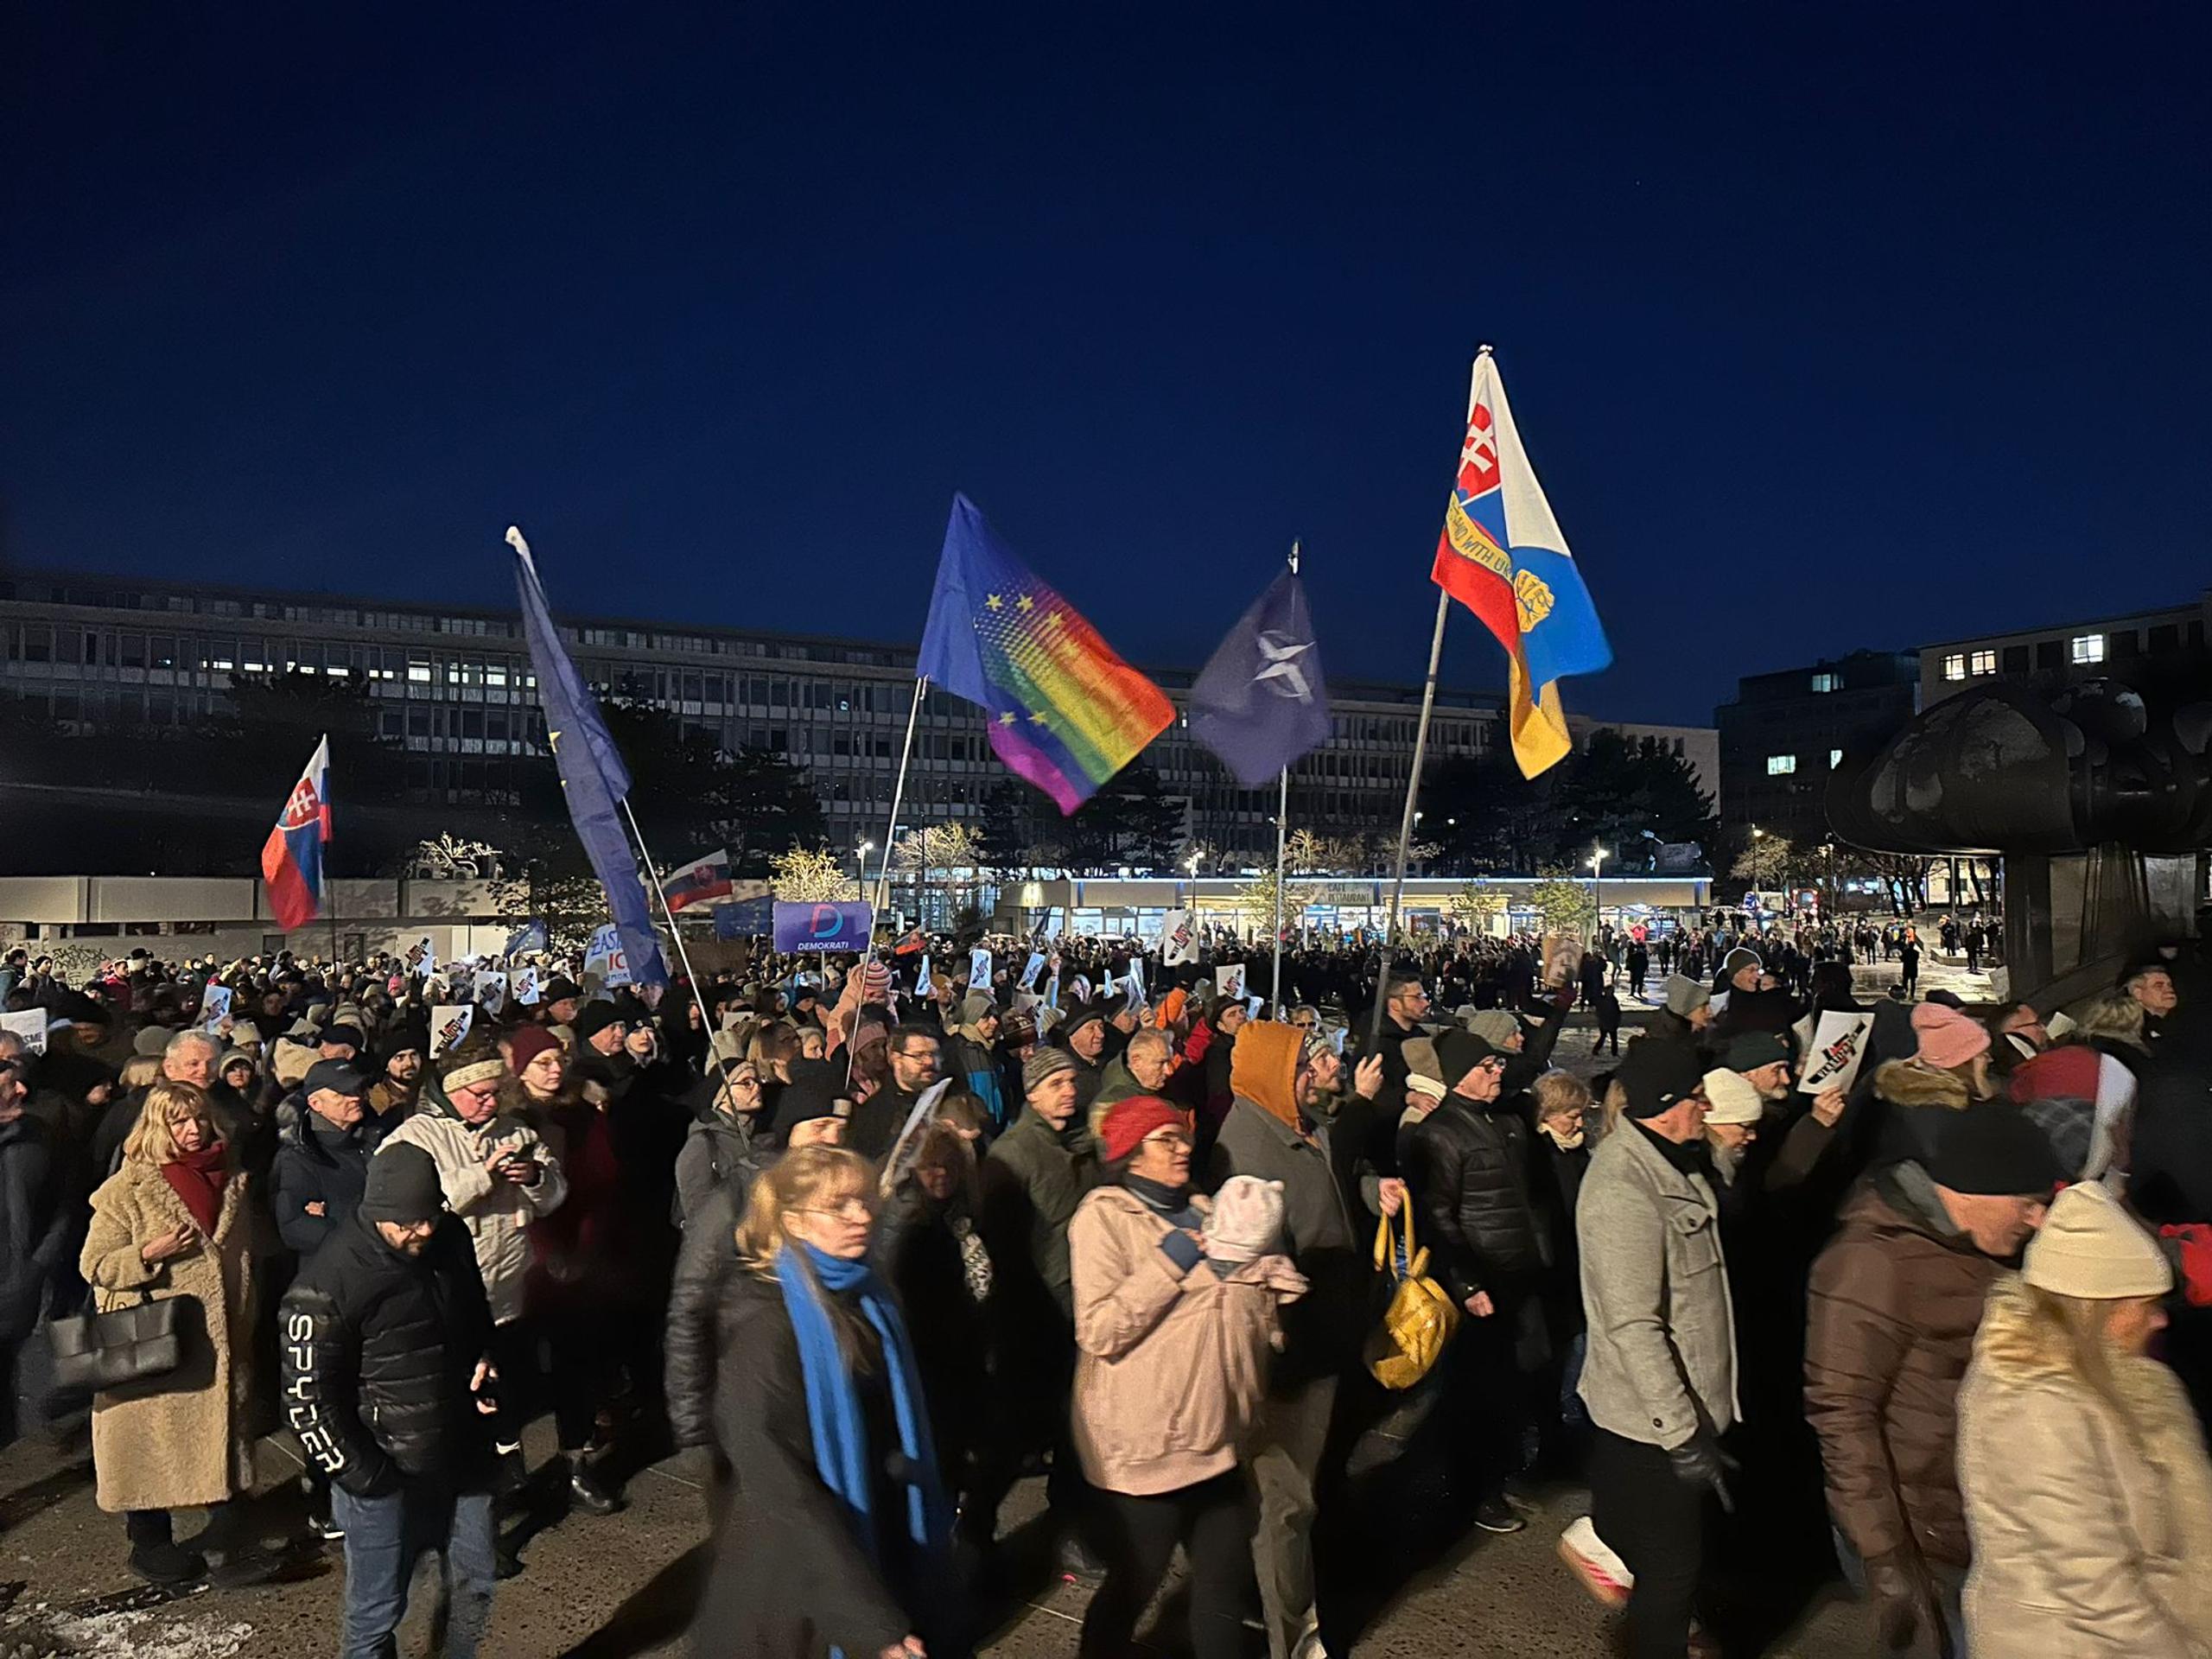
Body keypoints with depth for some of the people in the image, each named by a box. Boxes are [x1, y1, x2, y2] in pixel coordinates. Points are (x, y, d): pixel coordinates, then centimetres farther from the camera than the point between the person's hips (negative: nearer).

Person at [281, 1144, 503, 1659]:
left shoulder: (450, 1239, -3)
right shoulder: (330, 1283, -21)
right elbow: (308, 1398, -15)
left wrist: (485, 1360, -1)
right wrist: (364, 1476, -14)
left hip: (462, 1457, 6)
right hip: (388, 1477, -6)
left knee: (475, 1579, 19)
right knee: (378, 1607, 9)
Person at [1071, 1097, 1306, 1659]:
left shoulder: (1204, 1212, 12)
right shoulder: (1105, 1215, -11)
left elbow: (1261, 1321, 14)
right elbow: (1098, 1332, -22)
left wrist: (1255, 1253, -4)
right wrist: (1170, 1261, -20)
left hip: (1218, 1439, 7)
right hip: (1146, 1449, -6)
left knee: (1225, 1582, 18)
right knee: (1130, 1590, 12)